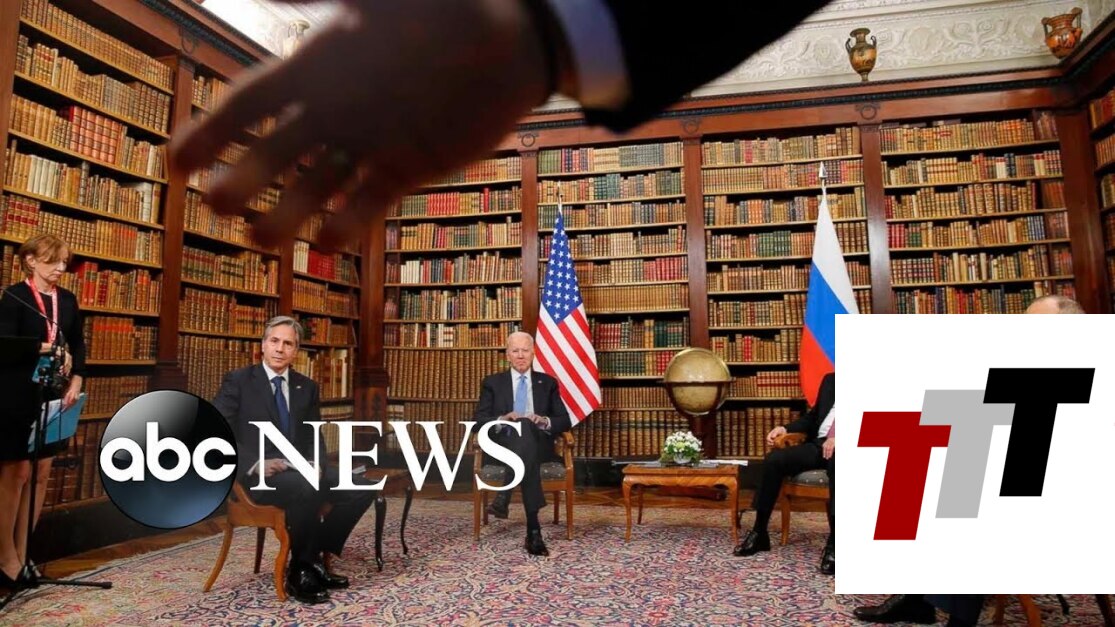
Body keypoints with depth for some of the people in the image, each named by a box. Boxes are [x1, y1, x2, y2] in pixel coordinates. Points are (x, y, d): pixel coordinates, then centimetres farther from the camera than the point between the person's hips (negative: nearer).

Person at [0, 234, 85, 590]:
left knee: (41, 474, 8)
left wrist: (76, 381, 0)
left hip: (54, 396, 6)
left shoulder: (68, 300, 10)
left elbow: (77, 344, 12)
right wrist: (45, 351, -22)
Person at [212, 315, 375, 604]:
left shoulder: (307, 386, 13)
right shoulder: (237, 381, -1)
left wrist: (315, 463, -8)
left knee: (362, 488, -15)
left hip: (299, 469, 6)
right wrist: (255, 464, -22)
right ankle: (301, 570, -15)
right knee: (307, 488, -37)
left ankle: (314, 557, -3)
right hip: (257, 476, -5)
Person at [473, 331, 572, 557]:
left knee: (527, 427, -37)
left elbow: (565, 421, 11)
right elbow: (478, 420, 5)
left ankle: (504, 496, -41)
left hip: (537, 444, 1)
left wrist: (545, 421, -11)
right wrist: (502, 420, -15)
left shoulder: (548, 383, 17)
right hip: (504, 444, -1)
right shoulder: (492, 383, 15)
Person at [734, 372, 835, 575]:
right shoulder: (830, 380, 22)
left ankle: (834, 542, -31)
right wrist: (785, 428, 7)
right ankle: (759, 532, -10)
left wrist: (840, 436, -23)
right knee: (774, 459, -19)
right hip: (819, 443, 5)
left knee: (838, 462, -40)